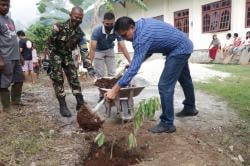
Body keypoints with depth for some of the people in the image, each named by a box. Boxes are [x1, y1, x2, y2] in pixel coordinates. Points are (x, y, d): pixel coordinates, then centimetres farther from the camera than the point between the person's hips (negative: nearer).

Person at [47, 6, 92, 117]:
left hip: (68, 56, 4)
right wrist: (47, 60, -17)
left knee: (74, 78, 1)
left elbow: (83, 50, -8)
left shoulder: (79, 33, -9)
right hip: (55, 55, -4)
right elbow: (49, 43, -16)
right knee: (58, 80, -7)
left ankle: (80, 103, 8)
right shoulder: (59, 27, -21)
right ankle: (63, 106, -1)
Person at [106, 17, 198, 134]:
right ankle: (190, 108, 45)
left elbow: (134, 68, -35)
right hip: (184, 45, 11)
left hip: (179, 49, -11)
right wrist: (141, 59, 4)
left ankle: (167, 124, -1)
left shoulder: (141, 38, -31)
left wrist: (115, 90, -34)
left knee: (165, 86, -12)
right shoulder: (142, 23, -3)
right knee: (184, 79, 24)